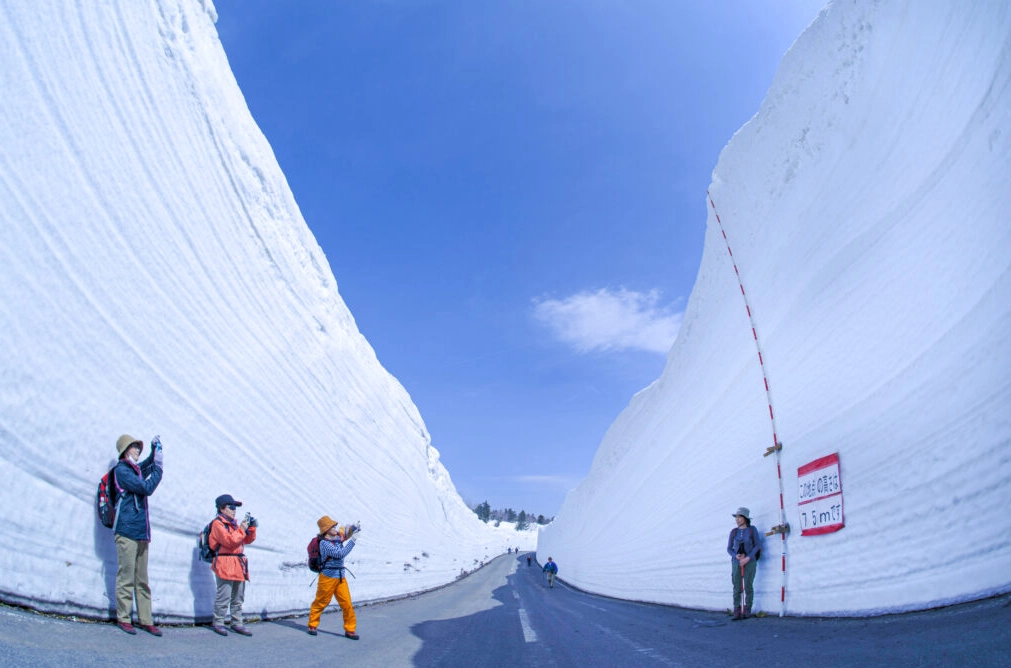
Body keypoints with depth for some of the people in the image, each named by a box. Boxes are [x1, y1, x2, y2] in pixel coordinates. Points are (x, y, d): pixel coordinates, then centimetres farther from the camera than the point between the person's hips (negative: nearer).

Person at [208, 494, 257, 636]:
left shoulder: (234, 524, 19)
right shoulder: (218, 523, -6)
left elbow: (248, 540, 20)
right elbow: (229, 540, -19)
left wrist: (251, 528, 5)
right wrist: (241, 529, -15)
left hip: (238, 565, 8)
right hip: (225, 565, -8)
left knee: (238, 598, 10)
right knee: (224, 596, -7)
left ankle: (237, 624, 17)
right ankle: (218, 623, 4)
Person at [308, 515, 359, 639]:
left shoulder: (337, 537, 4)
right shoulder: (324, 543, -17)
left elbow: (347, 531, 18)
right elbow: (340, 554, -25)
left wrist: (355, 527, -5)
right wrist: (352, 541, -23)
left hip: (341, 578, 6)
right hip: (328, 577, -6)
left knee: (347, 604, 1)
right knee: (321, 602, 9)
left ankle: (350, 629, 8)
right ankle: (312, 625, 29)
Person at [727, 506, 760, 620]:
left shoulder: (752, 530, 0)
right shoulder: (734, 532, 6)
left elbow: (757, 545, -2)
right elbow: (729, 549, 8)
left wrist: (748, 558, -14)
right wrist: (736, 556, -13)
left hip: (749, 562, -2)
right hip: (736, 562, 2)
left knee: (748, 586, -5)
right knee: (737, 587, -3)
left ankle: (747, 611, 6)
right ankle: (737, 612, 0)